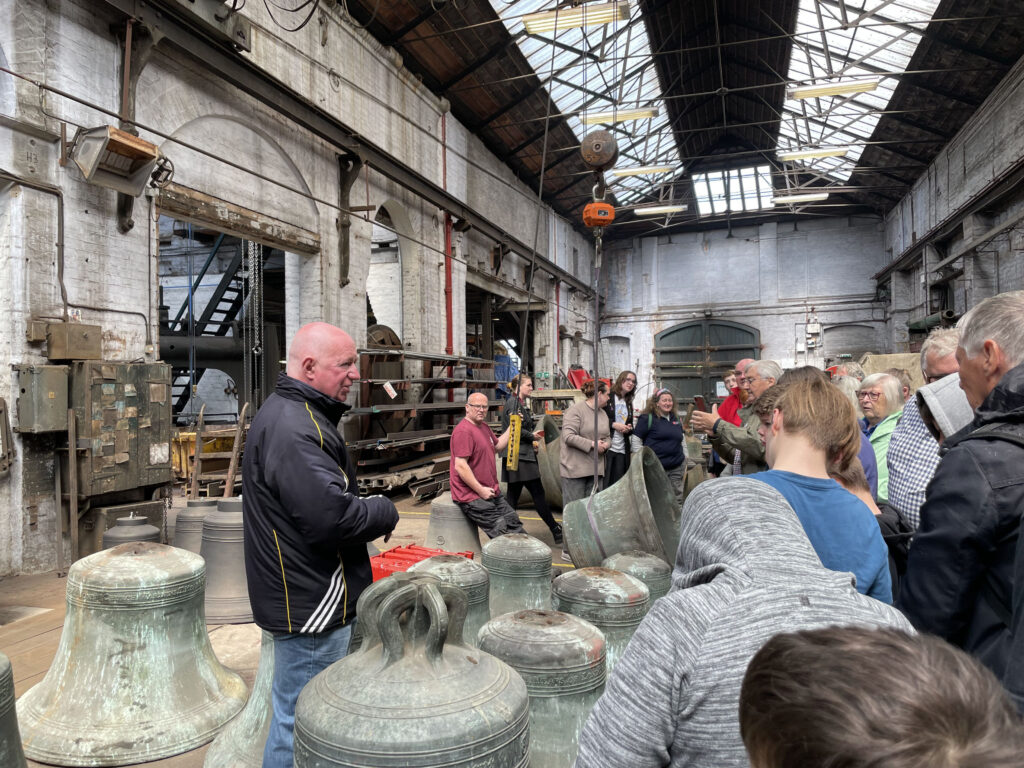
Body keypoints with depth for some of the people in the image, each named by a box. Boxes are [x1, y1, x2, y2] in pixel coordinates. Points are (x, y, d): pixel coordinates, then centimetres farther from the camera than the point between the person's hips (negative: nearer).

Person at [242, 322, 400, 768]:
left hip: (306, 597, 11)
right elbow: (331, 516, -31)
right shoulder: (294, 427, -24)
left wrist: (371, 510, 7)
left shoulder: (293, 414, 12)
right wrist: (386, 512, -13)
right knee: (301, 720, 5)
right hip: (311, 605, -11)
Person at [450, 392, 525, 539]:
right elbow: (460, 466, -23)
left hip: (491, 492, 10)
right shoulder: (463, 431, -18)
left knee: (514, 524, 10)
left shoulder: (484, 426, 14)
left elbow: (497, 446, 29)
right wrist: (481, 490, -21)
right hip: (472, 496, -10)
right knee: (502, 533, -11)